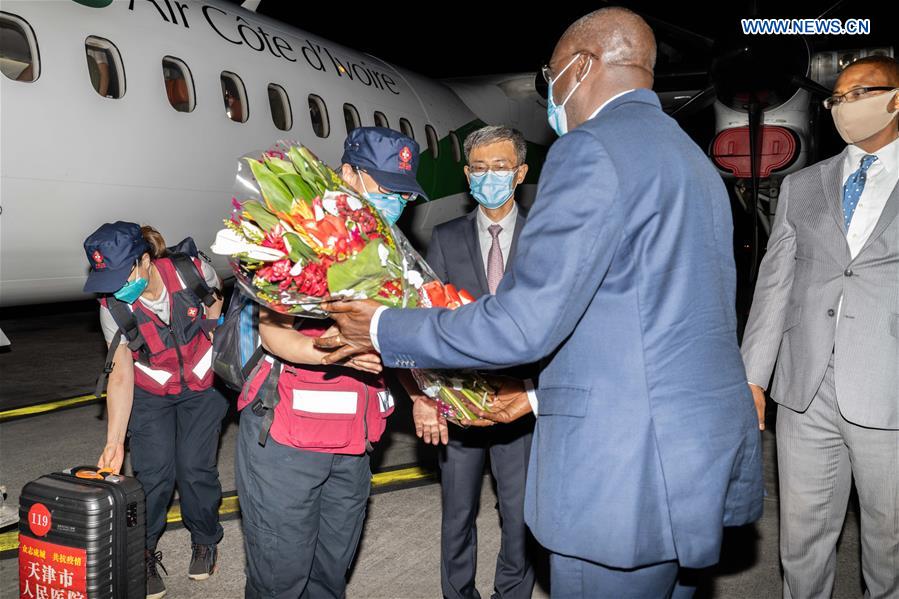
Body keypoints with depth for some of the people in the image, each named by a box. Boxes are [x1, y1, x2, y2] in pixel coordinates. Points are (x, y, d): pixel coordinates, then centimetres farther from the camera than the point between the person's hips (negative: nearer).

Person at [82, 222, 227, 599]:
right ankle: (142, 553, 16)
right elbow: (121, 377, -19)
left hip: (202, 383, 0)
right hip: (149, 391, 0)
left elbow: (216, 297, 1)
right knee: (153, 472, -8)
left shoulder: (192, 271, -25)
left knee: (195, 468, -4)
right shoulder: (113, 307, -22)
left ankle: (205, 540, 23)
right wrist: (114, 442, -22)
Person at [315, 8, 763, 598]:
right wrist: (548, 386, 26)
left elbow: (522, 322, -19)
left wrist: (386, 331, -6)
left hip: (627, 476, -9)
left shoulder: (592, 149, -14)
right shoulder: (691, 157, 15)